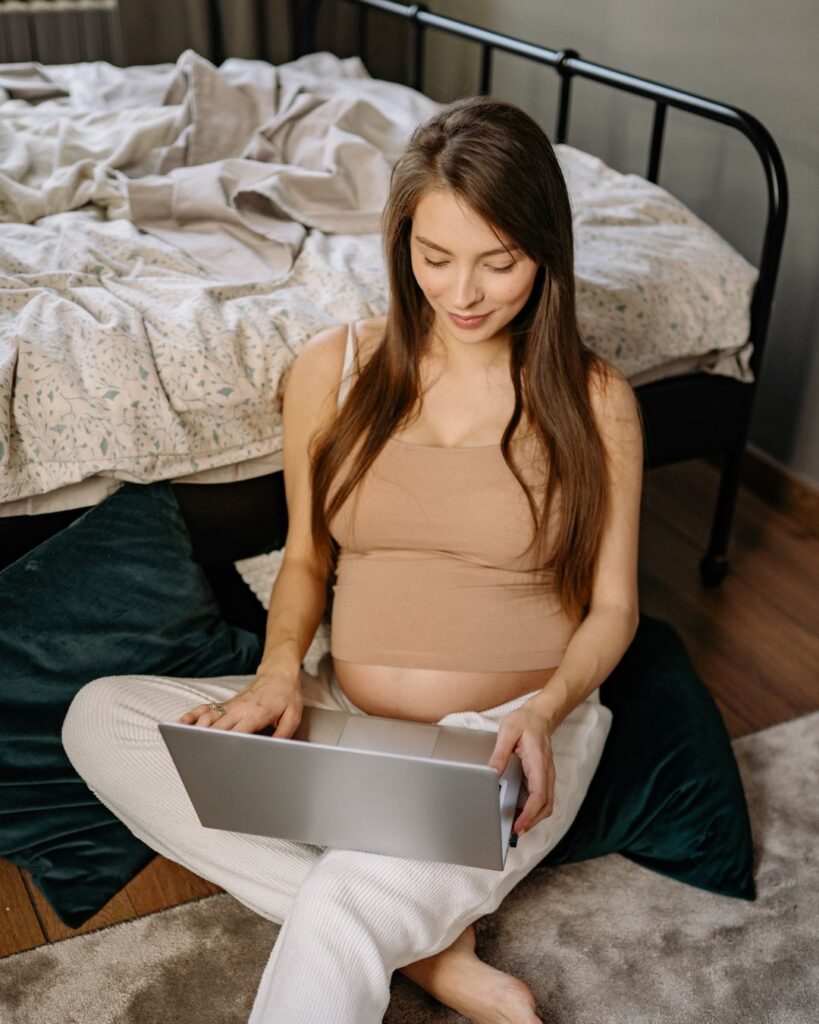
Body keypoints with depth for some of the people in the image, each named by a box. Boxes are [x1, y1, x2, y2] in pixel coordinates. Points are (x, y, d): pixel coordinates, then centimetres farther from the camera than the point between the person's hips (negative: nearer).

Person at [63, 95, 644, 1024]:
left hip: (512, 740, -5)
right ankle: (428, 948, -17)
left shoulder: (593, 402, -4)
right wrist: (279, 668, -9)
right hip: (344, 720, 6)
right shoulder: (332, 370, 1)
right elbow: (306, 555, 10)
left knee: (347, 907, -37)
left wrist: (546, 710, -18)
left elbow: (612, 606, 1)